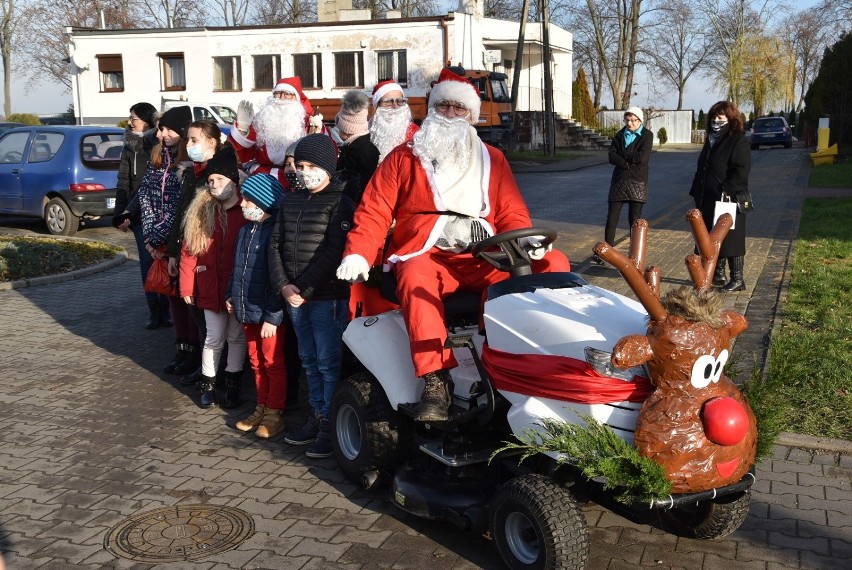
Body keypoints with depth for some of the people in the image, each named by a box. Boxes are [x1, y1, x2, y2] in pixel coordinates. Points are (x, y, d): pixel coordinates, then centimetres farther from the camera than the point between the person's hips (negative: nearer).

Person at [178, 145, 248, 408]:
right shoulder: (201, 210, 1)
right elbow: (188, 251, 2)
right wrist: (187, 286, -1)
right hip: (210, 287, 2)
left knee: (237, 337, 11)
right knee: (214, 338, 9)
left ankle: (232, 385, 26)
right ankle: (207, 384, 24)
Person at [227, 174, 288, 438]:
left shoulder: (276, 232, -18)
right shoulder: (246, 230, 9)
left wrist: (273, 316, -20)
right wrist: (231, 295, 17)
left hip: (269, 315, -8)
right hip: (247, 310, 8)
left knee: (273, 363, 6)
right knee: (256, 362, 18)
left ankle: (274, 413, 17)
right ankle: (262, 406, 31)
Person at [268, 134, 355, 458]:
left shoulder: (340, 203, -7)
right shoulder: (290, 201, 13)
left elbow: (334, 252, -15)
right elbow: (276, 245, 10)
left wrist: (304, 289, -17)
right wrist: (284, 286, -4)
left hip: (327, 297, -7)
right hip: (294, 297, 7)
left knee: (329, 363, -3)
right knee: (309, 361, 14)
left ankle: (332, 426, 4)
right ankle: (317, 416, 25)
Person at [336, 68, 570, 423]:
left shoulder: (491, 160, 22)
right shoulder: (404, 157, 14)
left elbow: (512, 214, 17)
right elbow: (374, 211, 6)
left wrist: (526, 240, -6)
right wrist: (358, 254, -12)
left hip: (485, 262, 3)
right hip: (426, 256, -3)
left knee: (554, 263, -18)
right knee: (416, 276, -39)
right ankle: (436, 380, -42)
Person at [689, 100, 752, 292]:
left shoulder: (738, 141, -9)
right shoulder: (712, 139, 17)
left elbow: (741, 171, -18)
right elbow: (702, 168, 22)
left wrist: (727, 191, -25)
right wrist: (696, 193, 15)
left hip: (729, 201, -8)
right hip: (708, 201, 8)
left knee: (730, 240, -4)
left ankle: (737, 279, 3)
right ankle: (718, 275, 24)